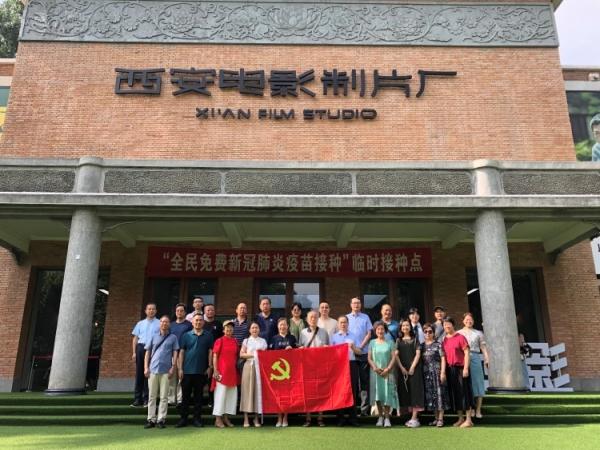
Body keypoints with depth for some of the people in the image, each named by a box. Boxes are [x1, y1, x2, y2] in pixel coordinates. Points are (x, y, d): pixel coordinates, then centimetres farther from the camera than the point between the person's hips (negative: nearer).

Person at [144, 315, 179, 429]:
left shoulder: (173, 337, 7)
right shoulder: (153, 337, 13)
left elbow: (175, 353, 5)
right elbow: (147, 353, 12)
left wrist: (173, 367, -5)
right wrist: (146, 368, 3)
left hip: (166, 370, -2)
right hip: (153, 369, 2)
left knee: (164, 397, 0)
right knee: (152, 396, 5)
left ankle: (161, 419, 6)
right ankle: (151, 419, 11)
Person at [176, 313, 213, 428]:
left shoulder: (208, 336, 4)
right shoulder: (186, 335, 4)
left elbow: (210, 352, 4)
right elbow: (181, 352, 3)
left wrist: (210, 367, -3)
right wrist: (180, 369, -2)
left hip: (201, 371, 0)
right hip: (187, 371, 0)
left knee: (198, 396, 7)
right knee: (185, 395, 5)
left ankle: (197, 418, 15)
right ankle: (183, 418, 14)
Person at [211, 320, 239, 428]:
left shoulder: (235, 341, 10)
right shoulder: (219, 341, -5)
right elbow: (215, 356, -7)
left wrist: (236, 369, 11)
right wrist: (215, 371, -13)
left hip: (232, 372, 6)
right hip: (222, 371, -6)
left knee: (231, 394, 9)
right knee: (221, 394, -3)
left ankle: (226, 418, 20)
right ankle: (218, 419, 6)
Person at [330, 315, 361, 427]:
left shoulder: (353, 336, 14)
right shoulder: (334, 336, 10)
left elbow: (359, 352, 10)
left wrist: (353, 348, -9)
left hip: (351, 364, 1)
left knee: (353, 390, 1)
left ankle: (352, 417, 9)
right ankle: (340, 418, 8)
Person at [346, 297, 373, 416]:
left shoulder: (365, 317, 6)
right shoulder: (346, 317, 8)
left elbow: (369, 334, 1)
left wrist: (360, 346, -10)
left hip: (363, 353, -1)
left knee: (364, 380, 1)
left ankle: (365, 408, 3)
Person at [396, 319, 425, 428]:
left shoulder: (415, 339, 6)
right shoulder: (399, 340, 11)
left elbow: (418, 354, -2)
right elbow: (396, 355, 4)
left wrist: (412, 367, -11)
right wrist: (402, 368, -8)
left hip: (414, 368, -2)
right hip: (403, 369, 3)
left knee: (415, 391, -8)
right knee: (406, 392, 2)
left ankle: (414, 418, -10)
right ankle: (412, 416, 9)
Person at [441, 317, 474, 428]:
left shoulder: (460, 337, -5)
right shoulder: (444, 340, 11)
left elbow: (466, 353, -9)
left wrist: (466, 368, -16)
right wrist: (443, 371, 9)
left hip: (460, 368, -6)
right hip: (449, 370, 6)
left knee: (464, 392, -3)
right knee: (454, 394, 9)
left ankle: (468, 419, 4)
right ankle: (460, 418, 20)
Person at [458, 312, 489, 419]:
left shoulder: (478, 333, 13)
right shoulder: (459, 333, 12)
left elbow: (483, 347, 7)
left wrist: (487, 359, -4)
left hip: (475, 358, 0)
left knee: (477, 382, -2)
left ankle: (478, 410, 3)